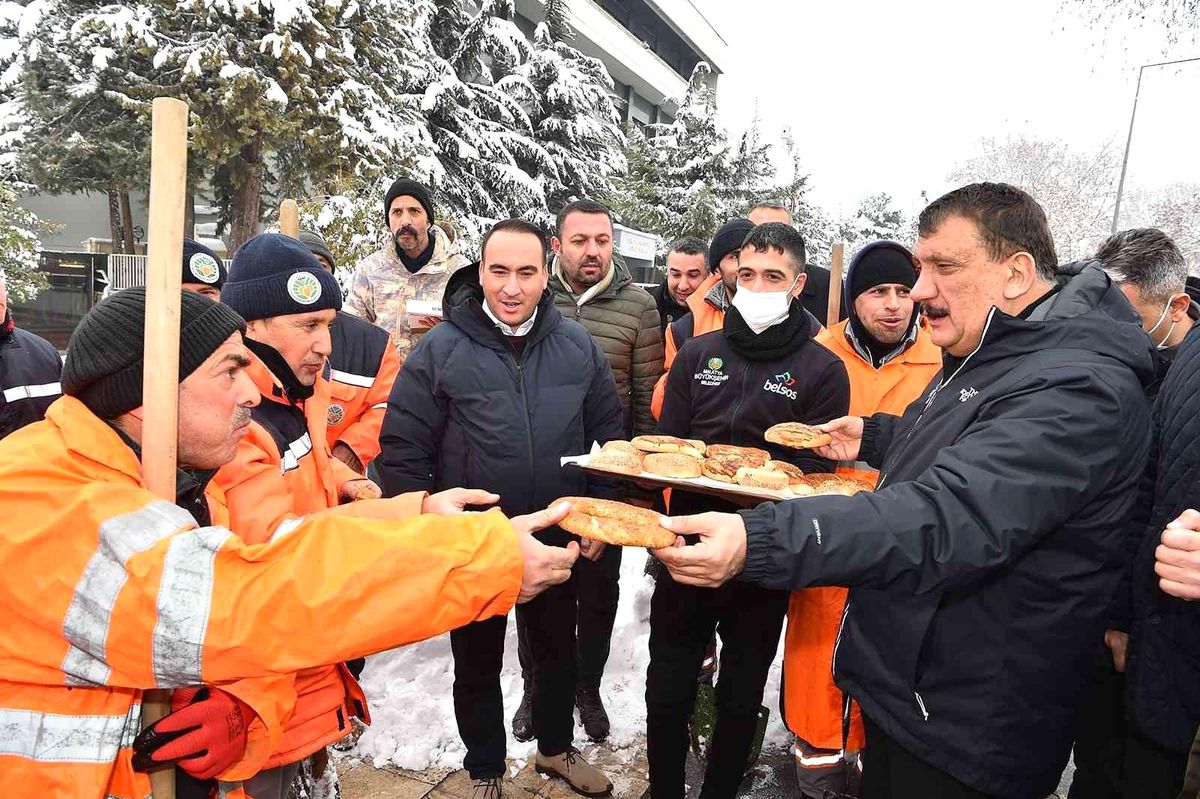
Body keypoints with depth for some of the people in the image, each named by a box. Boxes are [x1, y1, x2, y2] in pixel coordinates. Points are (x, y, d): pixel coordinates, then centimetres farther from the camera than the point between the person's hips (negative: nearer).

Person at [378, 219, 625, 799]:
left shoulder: (578, 347, -4)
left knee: (558, 653, 23)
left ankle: (555, 749, 49)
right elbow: (402, 451, -9)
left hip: (559, 542, 3)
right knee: (477, 666, 18)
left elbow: (609, 435, 5)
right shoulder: (440, 350, -13)